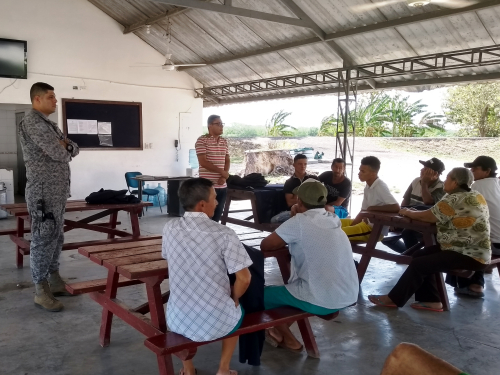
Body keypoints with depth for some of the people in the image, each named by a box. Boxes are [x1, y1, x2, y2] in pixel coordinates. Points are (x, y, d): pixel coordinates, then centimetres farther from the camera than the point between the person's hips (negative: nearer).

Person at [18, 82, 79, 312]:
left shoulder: (48, 124, 19)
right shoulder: (32, 122, -12)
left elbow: (73, 149, 16)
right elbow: (59, 154, -21)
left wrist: (65, 146, -7)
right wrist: (64, 149, 3)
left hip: (58, 190, 10)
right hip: (43, 192, -9)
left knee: (56, 238, 14)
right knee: (43, 239, -5)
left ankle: (54, 281, 24)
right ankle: (41, 292, 3)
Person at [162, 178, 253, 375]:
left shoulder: (169, 228, -4)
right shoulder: (224, 234, -17)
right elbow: (244, 279, -15)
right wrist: (233, 299, 7)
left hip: (178, 320, 3)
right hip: (216, 322, -2)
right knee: (235, 312, 33)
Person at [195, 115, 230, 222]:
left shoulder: (224, 141, 14)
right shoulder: (202, 140, -7)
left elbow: (227, 160, 15)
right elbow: (203, 162, -14)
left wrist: (224, 176, -3)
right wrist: (222, 172, -11)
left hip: (222, 186, 6)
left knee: (217, 216, 10)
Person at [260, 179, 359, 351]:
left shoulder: (299, 222, -12)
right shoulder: (334, 220, 6)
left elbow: (265, 245, -4)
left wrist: (285, 240, 11)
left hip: (322, 302, -7)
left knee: (262, 293, 13)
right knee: (292, 285, 32)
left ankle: (288, 339, 21)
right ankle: (281, 331, 35)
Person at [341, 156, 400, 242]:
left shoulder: (380, 187, -20)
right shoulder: (368, 187, 5)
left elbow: (396, 207, -30)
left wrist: (373, 208, -22)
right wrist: (351, 227, 1)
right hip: (365, 223, 9)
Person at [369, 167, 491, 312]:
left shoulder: (455, 200, -20)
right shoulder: (475, 196, 10)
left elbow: (426, 216, -10)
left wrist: (408, 212, 8)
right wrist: (413, 212, 8)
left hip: (469, 256, -10)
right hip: (473, 251, 10)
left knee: (418, 264, -8)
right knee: (420, 256, 8)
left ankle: (394, 299, 6)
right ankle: (431, 300, 10)